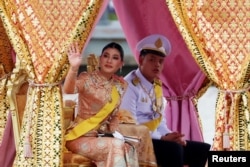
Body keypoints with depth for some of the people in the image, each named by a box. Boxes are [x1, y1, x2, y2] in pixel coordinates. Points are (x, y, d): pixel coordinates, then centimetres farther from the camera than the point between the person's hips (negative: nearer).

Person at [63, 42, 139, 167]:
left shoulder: (121, 85, 6)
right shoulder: (87, 78, -10)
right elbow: (68, 90, -32)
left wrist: (114, 130, -6)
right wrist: (74, 68, -51)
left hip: (101, 137, 5)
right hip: (80, 137, -5)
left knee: (128, 150, -26)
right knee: (115, 146, -30)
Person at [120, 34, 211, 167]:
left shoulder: (157, 86, 16)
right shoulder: (130, 85, -11)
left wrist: (169, 135, -5)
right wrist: (162, 138, -20)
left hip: (154, 139, 9)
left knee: (202, 150, 1)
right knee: (174, 149, -32)